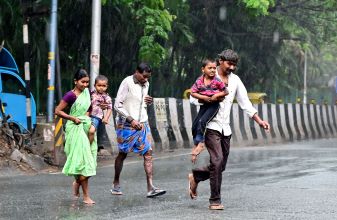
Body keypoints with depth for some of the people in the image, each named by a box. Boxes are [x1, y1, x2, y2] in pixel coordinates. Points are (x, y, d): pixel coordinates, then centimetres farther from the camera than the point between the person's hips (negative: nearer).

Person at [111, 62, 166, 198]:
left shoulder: (145, 84, 10)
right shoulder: (127, 83, -11)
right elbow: (117, 105, -13)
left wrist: (148, 102, 0)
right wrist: (131, 120, -18)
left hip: (142, 124, 6)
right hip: (127, 125, -6)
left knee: (148, 153, -6)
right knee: (123, 153, 7)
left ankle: (150, 188, -10)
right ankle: (116, 183, 25)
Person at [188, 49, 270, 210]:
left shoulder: (235, 80, 10)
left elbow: (245, 102, 11)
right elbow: (194, 98, -9)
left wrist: (259, 121, 2)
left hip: (225, 128, 6)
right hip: (211, 126, -6)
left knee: (220, 166, 8)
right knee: (217, 161, -17)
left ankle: (195, 176, 34)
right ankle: (215, 200, -9)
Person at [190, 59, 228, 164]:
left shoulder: (217, 81, -12)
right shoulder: (199, 80, -5)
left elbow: (225, 92, -3)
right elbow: (193, 92, -2)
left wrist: (216, 95, -18)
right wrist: (204, 97, -14)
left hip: (214, 105, -4)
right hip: (204, 104, 4)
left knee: (202, 121, -20)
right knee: (195, 125, 1)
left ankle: (200, 143, -6)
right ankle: (196, 144, 19)